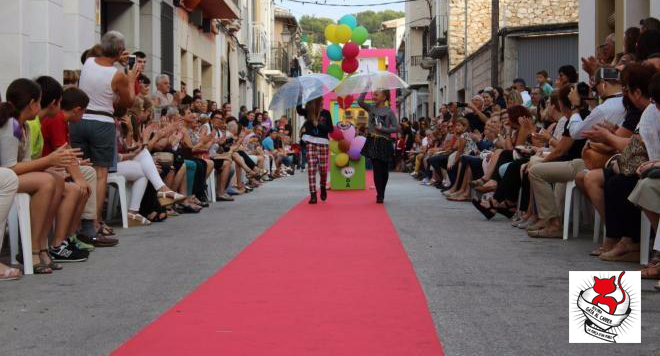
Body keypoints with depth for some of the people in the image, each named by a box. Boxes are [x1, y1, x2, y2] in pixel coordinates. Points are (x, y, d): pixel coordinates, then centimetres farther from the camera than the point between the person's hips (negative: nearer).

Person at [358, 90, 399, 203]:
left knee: (384, 170, 7)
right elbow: (360, 102, -12)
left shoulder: (389, 112, -3)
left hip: (384, 143, -1)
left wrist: (382, 129, -15)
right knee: (377, 169, -2)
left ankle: (381, 194, 22)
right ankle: (380, 195, 3)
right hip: (373, 142, 1)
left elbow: (396, 128, -5)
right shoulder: (371, 108, 4)